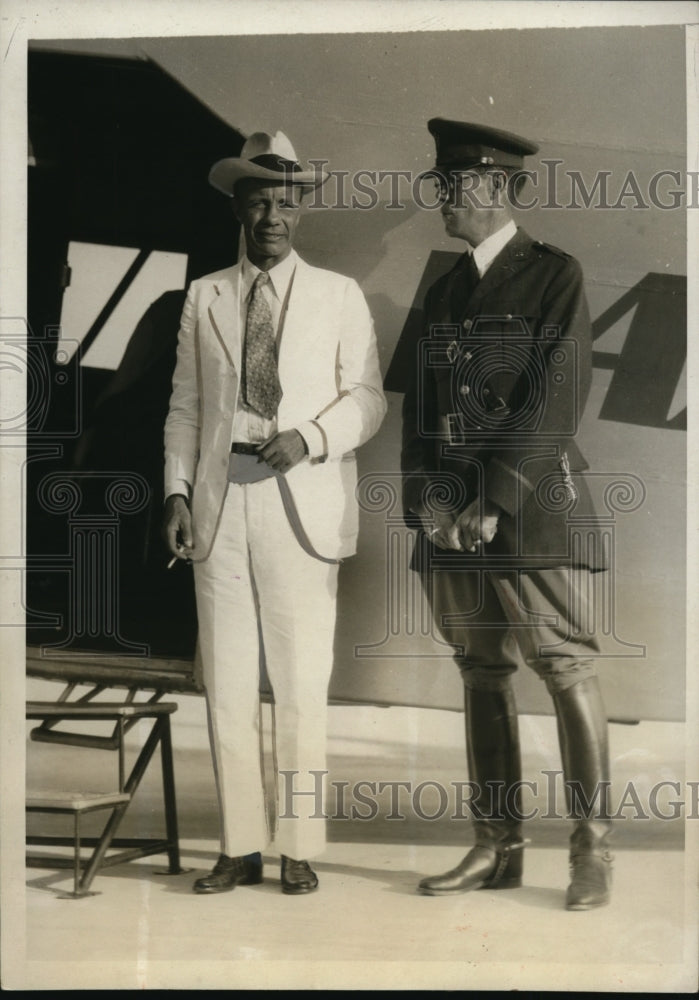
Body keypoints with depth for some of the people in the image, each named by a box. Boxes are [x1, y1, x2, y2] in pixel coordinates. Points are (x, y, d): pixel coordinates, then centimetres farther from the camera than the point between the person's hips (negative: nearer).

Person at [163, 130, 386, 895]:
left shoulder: (338, 296, 9)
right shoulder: (204, 297, 14)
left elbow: (367, 398, 4)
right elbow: (185, 405, 12)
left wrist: (308, 438, -13)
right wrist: (177, 492, 1)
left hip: (301, 505, -2)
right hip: (219, 505, 2)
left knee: (301, 685, -1)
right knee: (226, 682, 3)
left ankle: (300, 849, 8)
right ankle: (240, 848, 11)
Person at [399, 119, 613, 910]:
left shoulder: (555, 275, -1)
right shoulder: (444, 293, 17)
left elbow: (558, 398, -10)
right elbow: (420, 404, 14)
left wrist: (496, 501, -15)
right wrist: (425, 495, -2)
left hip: (533, 508, -6)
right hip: (451, 514, 6)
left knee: (567, 671, -5)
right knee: (482, 676, 8)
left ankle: (592, 850, 3)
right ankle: (496, 846, 15)